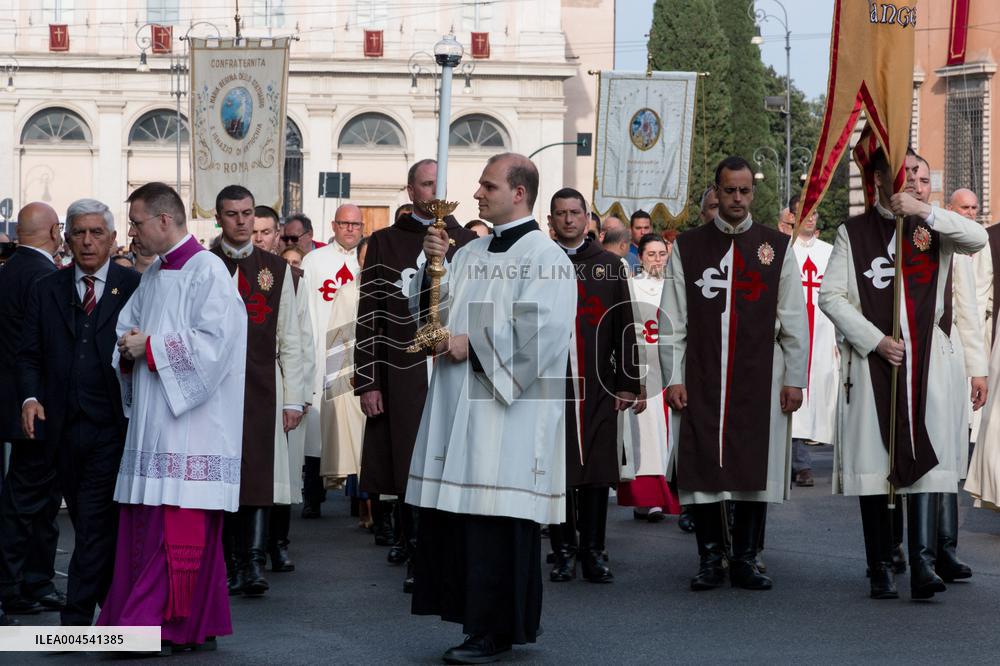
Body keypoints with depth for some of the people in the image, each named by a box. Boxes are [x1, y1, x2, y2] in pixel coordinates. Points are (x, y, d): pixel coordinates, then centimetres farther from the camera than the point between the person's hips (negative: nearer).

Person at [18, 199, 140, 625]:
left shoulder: (135, 287, 2)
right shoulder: (46, 291, 12)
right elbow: (29, 356, 11)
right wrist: (30, 397, -6)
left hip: (113, 427, -4)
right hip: (64, 427, 4)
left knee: (95, 523, -10)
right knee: (89, 523, 12)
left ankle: (77, 620, -8)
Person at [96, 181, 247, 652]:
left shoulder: (206, 272, -8)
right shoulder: (153, 275, 18)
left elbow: (214, 341, -18)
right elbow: (127, 330, 25)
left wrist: (150, 346, -12)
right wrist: (130, 347, 2)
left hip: (190, 423, -9)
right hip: (151, 424, 9)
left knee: (177, 523, -9)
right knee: (141, 525, 6)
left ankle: (162, 624, -9)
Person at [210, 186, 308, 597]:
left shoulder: (276, 269, 10)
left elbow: (290, 340, 9)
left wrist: (294, 399, 3)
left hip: (262, 389, 0)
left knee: (260, 477, -8)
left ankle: (254, 564, -11)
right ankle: (232, 567, 6)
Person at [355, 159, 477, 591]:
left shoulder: (468, 244, 11)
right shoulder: (384, 244, 8)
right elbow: (369, 316, 5)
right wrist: (368, 381, -2)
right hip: (402, 379, 0)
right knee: (409, 472, -1)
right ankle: (417, 558, 7)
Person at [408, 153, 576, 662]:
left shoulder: (545, 258, -7)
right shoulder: (471, 253, 16)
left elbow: (542, 333, -17)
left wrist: (472, 344, -12)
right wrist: (435, 265, 0)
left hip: (510, 408, -8)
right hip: (459, 405, 8)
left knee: (498, 520, -5)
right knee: (457, 516, 7)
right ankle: (477, 619, 15)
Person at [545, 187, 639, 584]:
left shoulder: (610, 266, 10)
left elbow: (625, 328, 9)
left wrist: (627, 383, 3)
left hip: (599, 388, 1)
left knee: (598, 472, 1)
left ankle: (593, 553, 9)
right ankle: (564, 554, 9)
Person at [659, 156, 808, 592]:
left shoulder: (776, 247, 8)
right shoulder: (687, 247, 7)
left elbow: (793, 320, 7)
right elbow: (672, 319, 6)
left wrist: (794, 378, 2)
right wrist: (673, 378, 0)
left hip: (759, 381, 0)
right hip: (702, 380, 0)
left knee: (755, 469, 1)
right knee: (702, 469, -1)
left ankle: (745, 561, 10)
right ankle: (710, 560, 8)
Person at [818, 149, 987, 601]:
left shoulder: (933, 226, 13)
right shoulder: (854, 232, 9)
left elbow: (978, 239, -6)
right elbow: (830, 295, 2)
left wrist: (926, 211, -15)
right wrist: (875, 341, -7)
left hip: (926, 359, 1)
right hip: (871, 360, -1)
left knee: (925, 458, -10)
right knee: (873, 462, -2)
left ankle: (923, 564, -15)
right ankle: (881, 570, 3)